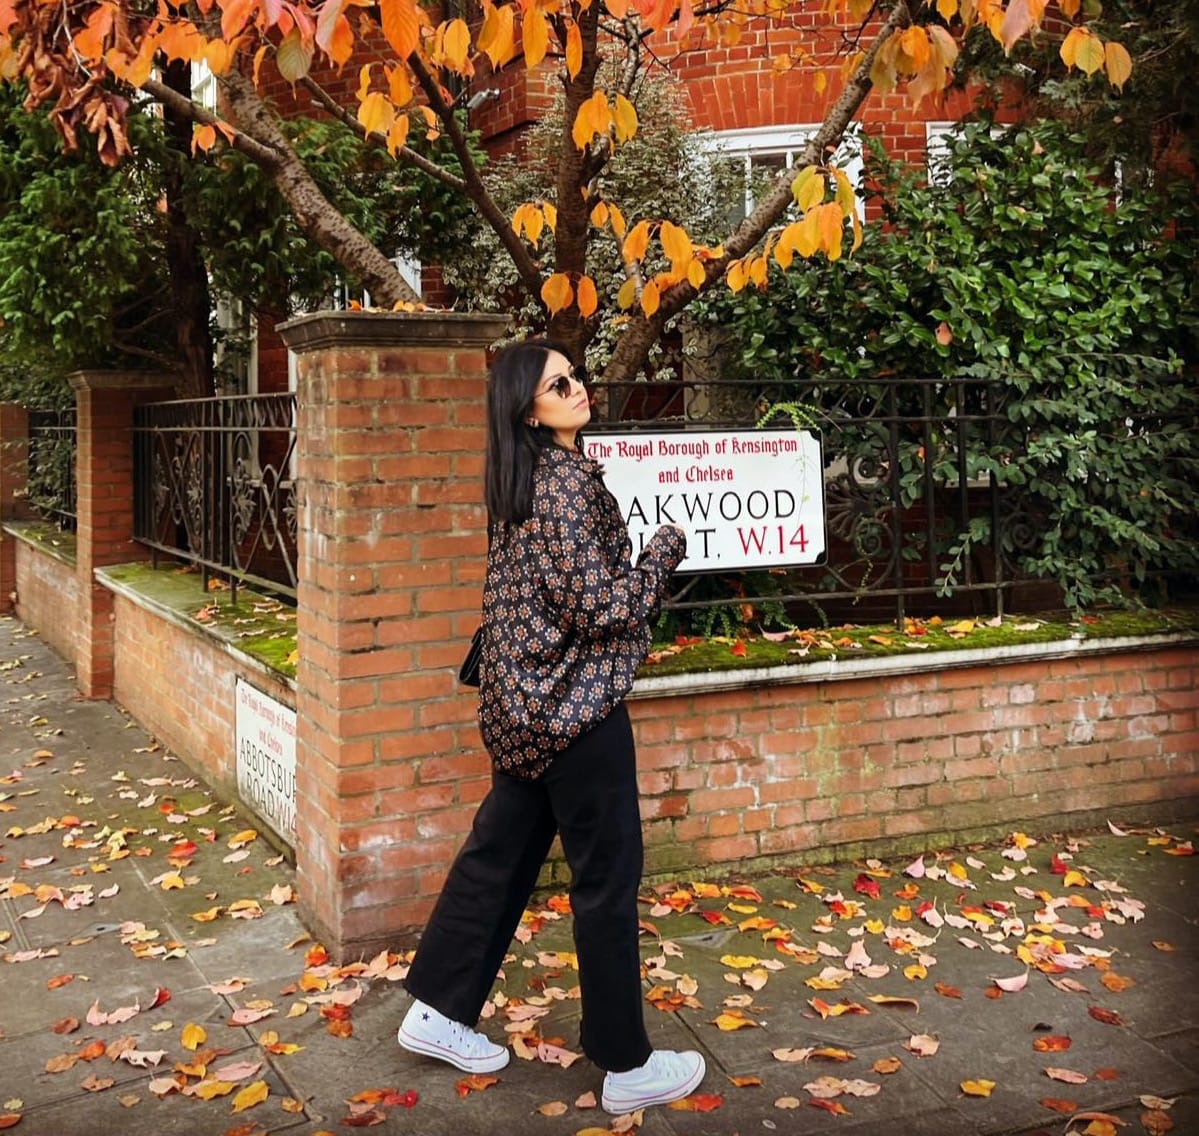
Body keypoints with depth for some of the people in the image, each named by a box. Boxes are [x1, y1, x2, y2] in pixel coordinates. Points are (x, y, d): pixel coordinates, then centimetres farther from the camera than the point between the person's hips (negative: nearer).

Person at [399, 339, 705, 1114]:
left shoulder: (526, 479, 10)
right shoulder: (566, 481, -19)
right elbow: (602, 607, -20)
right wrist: (668, 548, -7)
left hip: (527, 701, 9)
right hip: (576, 704, -9)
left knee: (500, 853, 18)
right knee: (607, 877, 1)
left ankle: (439, 1011, 30)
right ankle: (627, 1065, 14)